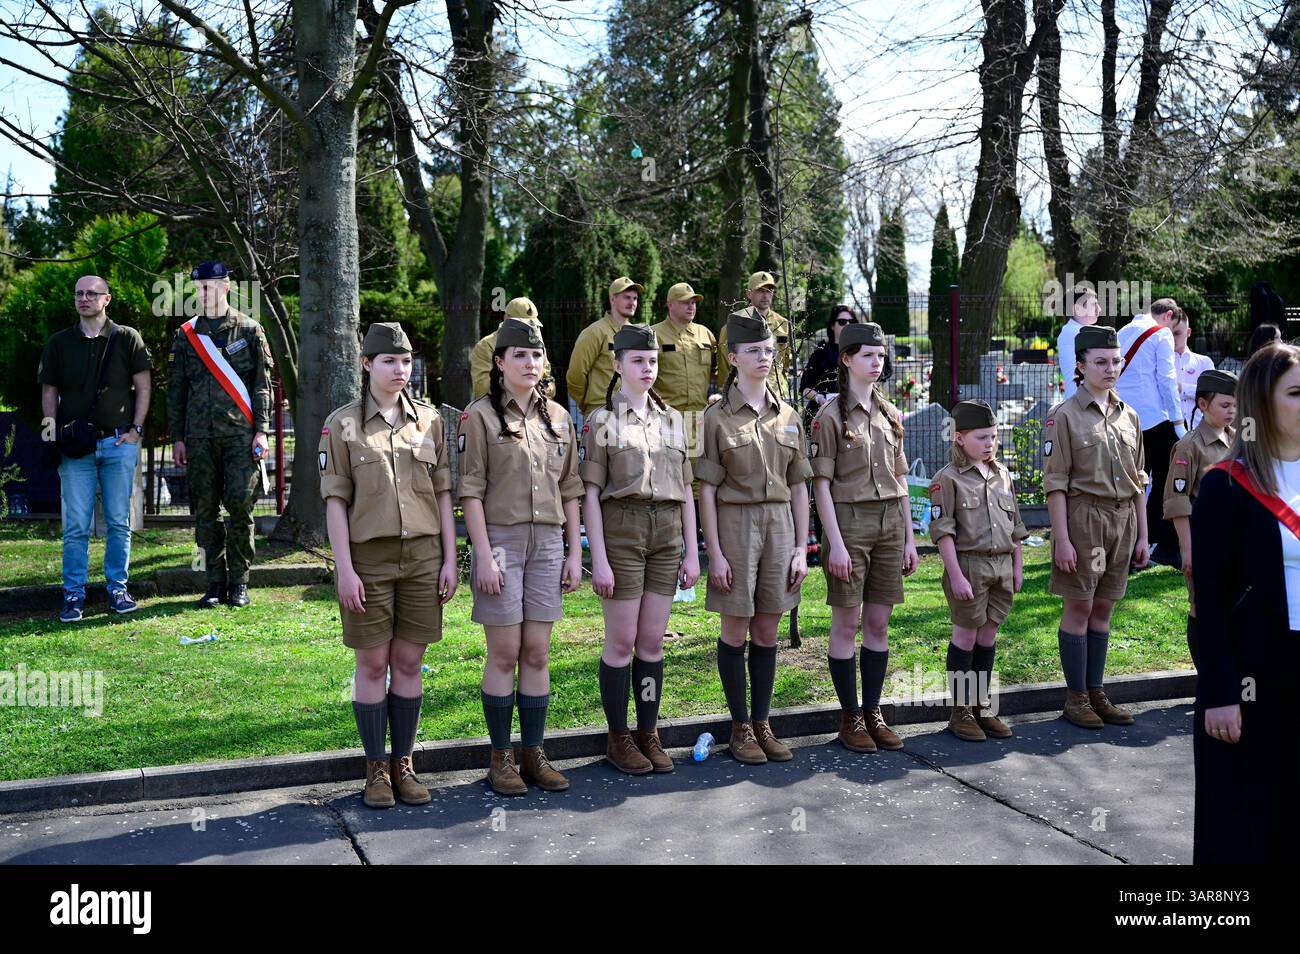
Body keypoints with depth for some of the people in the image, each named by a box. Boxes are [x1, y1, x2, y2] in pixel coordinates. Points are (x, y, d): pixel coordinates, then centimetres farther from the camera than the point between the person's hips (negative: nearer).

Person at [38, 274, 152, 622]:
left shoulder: (128, 339, 5)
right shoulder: (59, 342, 9)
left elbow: (142, 387, 6)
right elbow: (48, 392, 10)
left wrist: (135, 430, -3)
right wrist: (54, 436, 0)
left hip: (119, 443, -1)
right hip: (75, 447, 1)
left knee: (119, 522, 5)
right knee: (75, 525, 0)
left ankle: (118, 589, 15)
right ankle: (74, 595, 7)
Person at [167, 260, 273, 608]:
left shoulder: (249, 331, 5)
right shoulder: (186, 335, 11)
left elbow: (263, 384, 3)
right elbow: (176, 390, 12)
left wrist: (261, 431, -5)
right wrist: (177, 437, 7)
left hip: (241, 435, -3)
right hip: (199, 437, 3)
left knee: (240, 505, -7)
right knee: (205, 510, 4)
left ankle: (238, 582, 4)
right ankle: (216, 583, 12)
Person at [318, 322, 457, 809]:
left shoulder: (428, 420, 6)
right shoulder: (342, 424, -1)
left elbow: (443, 493, 7)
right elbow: (335, 500, -4)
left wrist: (450, 559, 2)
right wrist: (345, 568, -10)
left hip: (423, 555, 2)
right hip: (369, 555, -2)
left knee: (409, 663, 7)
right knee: (372, 665, 4)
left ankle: (403, 764, 18)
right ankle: (376, 768, 15)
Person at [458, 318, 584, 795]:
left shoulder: (558, 418, 11)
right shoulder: (480, 416, -4)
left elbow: (569, 490, 12)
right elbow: (471, 490, -8)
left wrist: (575, 553, 8)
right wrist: (484, 555, -14)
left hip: (547, 542, 4)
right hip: (500, 540, -4)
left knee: (537, 653, 7)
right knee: (505, 653, 0)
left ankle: (534, 754, 16)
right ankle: (501, 757, 12)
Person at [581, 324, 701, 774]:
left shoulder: (673, 419, 11)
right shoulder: (602, 420, -2)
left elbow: (686, 490, 12)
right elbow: (591, 493, -6)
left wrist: (692, 551, 7)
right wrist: (599, 559, -12)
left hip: (667, 534, 4)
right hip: (621, 530, -4)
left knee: (653, 640, 8)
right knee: (622, 641, 1)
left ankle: (649, 734, 18)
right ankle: (618, 739, 13)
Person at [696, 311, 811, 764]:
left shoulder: (788, 417, 9)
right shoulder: (717, 416, -3)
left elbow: (798, 487, 11)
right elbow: (707, 490, -5)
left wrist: (800, 547, 5)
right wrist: (714, 552, -11)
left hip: (779, 524, 4)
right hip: (735, 523, -4)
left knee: (767, 630, 9)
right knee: (736, 629, 3)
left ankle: (762, 724, 19)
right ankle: (740, 727, 14)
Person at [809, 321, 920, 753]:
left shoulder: (889, 414, 12)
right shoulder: (831, 415, -6)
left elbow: (900, 479, 15)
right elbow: (821, 483, -9)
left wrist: (909, 538, 11)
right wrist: (835, 543, -15)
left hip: (890, 524, 6)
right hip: (850, 522, -5)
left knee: (879, 624, 8)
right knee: (847, 624, 1)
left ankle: (873, 713, 17)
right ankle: (850, 718, 10)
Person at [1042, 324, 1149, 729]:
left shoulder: (1129, 416, 12)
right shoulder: (1064, 416, -6)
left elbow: (1138, 481, 16)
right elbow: (1055, 483, -10)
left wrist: (1142, 534, 12)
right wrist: (1061, 538, -15)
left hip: (1123, 518, 6)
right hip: (1084, 516, -5)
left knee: (1103, 608, 11)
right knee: (1079, 607, -1)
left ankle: (1096, 692, 18)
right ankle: (1075, 697, 8)